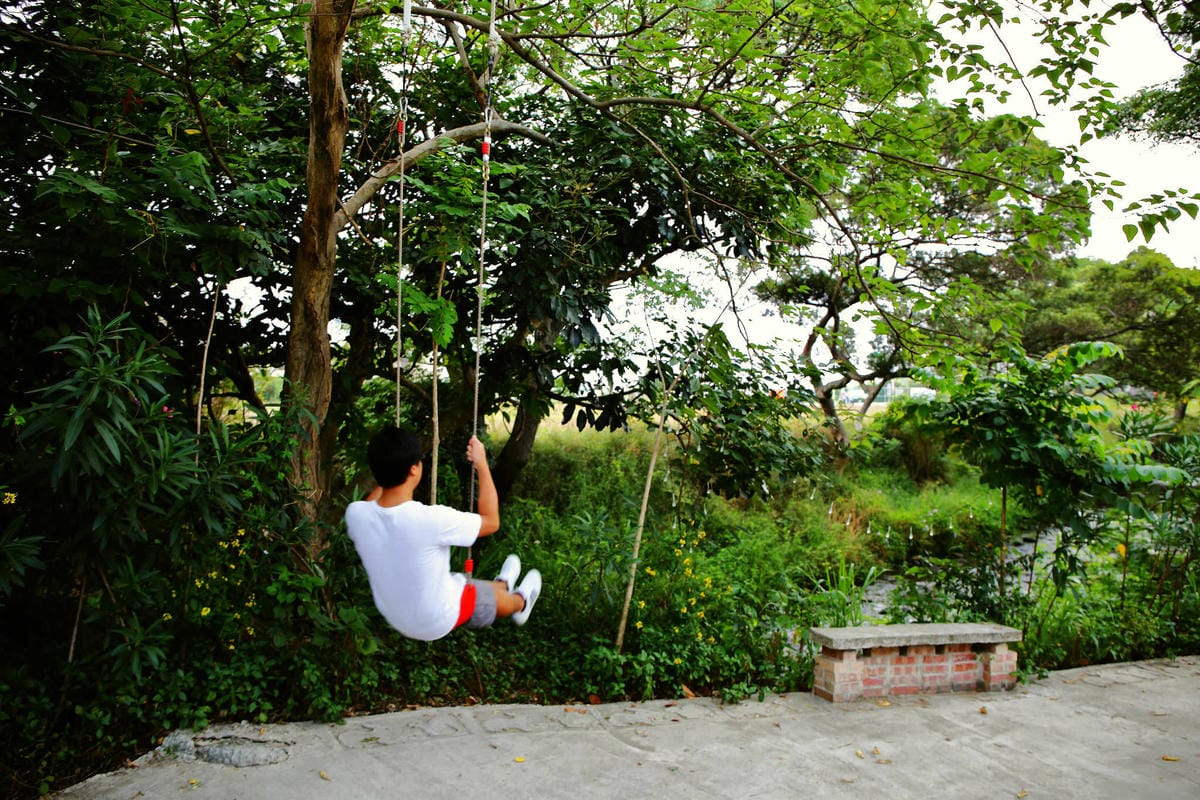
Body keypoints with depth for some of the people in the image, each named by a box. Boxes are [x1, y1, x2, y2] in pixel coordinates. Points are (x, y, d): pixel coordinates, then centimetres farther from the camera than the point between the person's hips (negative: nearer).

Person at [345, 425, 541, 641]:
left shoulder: (355, 515, -23)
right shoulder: (431, 519, -37)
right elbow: (491, 521, -19)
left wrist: (389, 466, 5)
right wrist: (482, 464, -13)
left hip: (395, 619, 5)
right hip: (439, 622, -4)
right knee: (497, 597, 27)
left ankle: (503, 584, 63)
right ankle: (520, 603, 61)